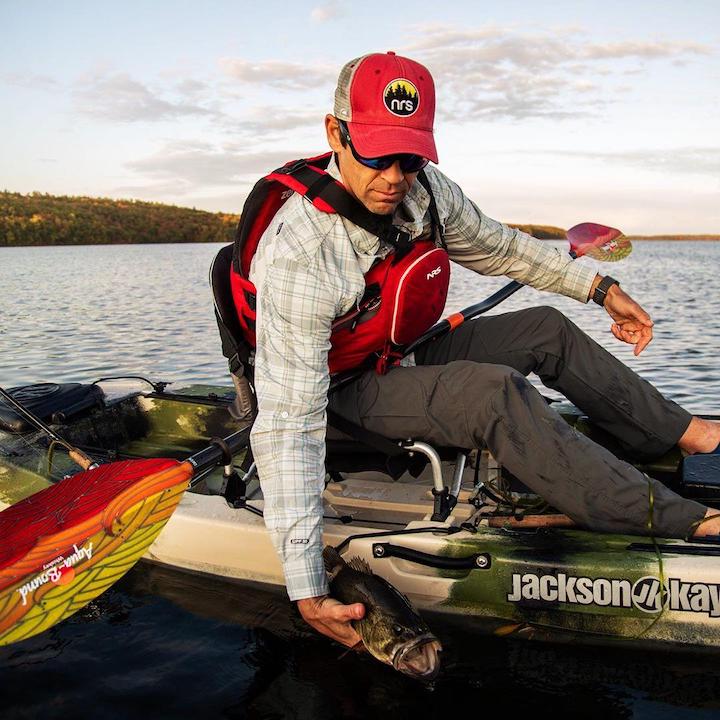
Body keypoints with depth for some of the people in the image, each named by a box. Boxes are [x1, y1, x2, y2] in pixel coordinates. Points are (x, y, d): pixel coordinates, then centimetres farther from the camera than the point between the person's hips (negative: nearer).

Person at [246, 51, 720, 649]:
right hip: (349, 393, -7)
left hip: (407, 354, 7)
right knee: (494, 391, -30)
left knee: (547, 329, 4)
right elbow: (288, 421, -37)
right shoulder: (298, 254, -33)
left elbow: (496, 246, 8)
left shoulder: (423, 190, -13)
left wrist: (602, 288, 10)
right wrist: (307, 588, -40)